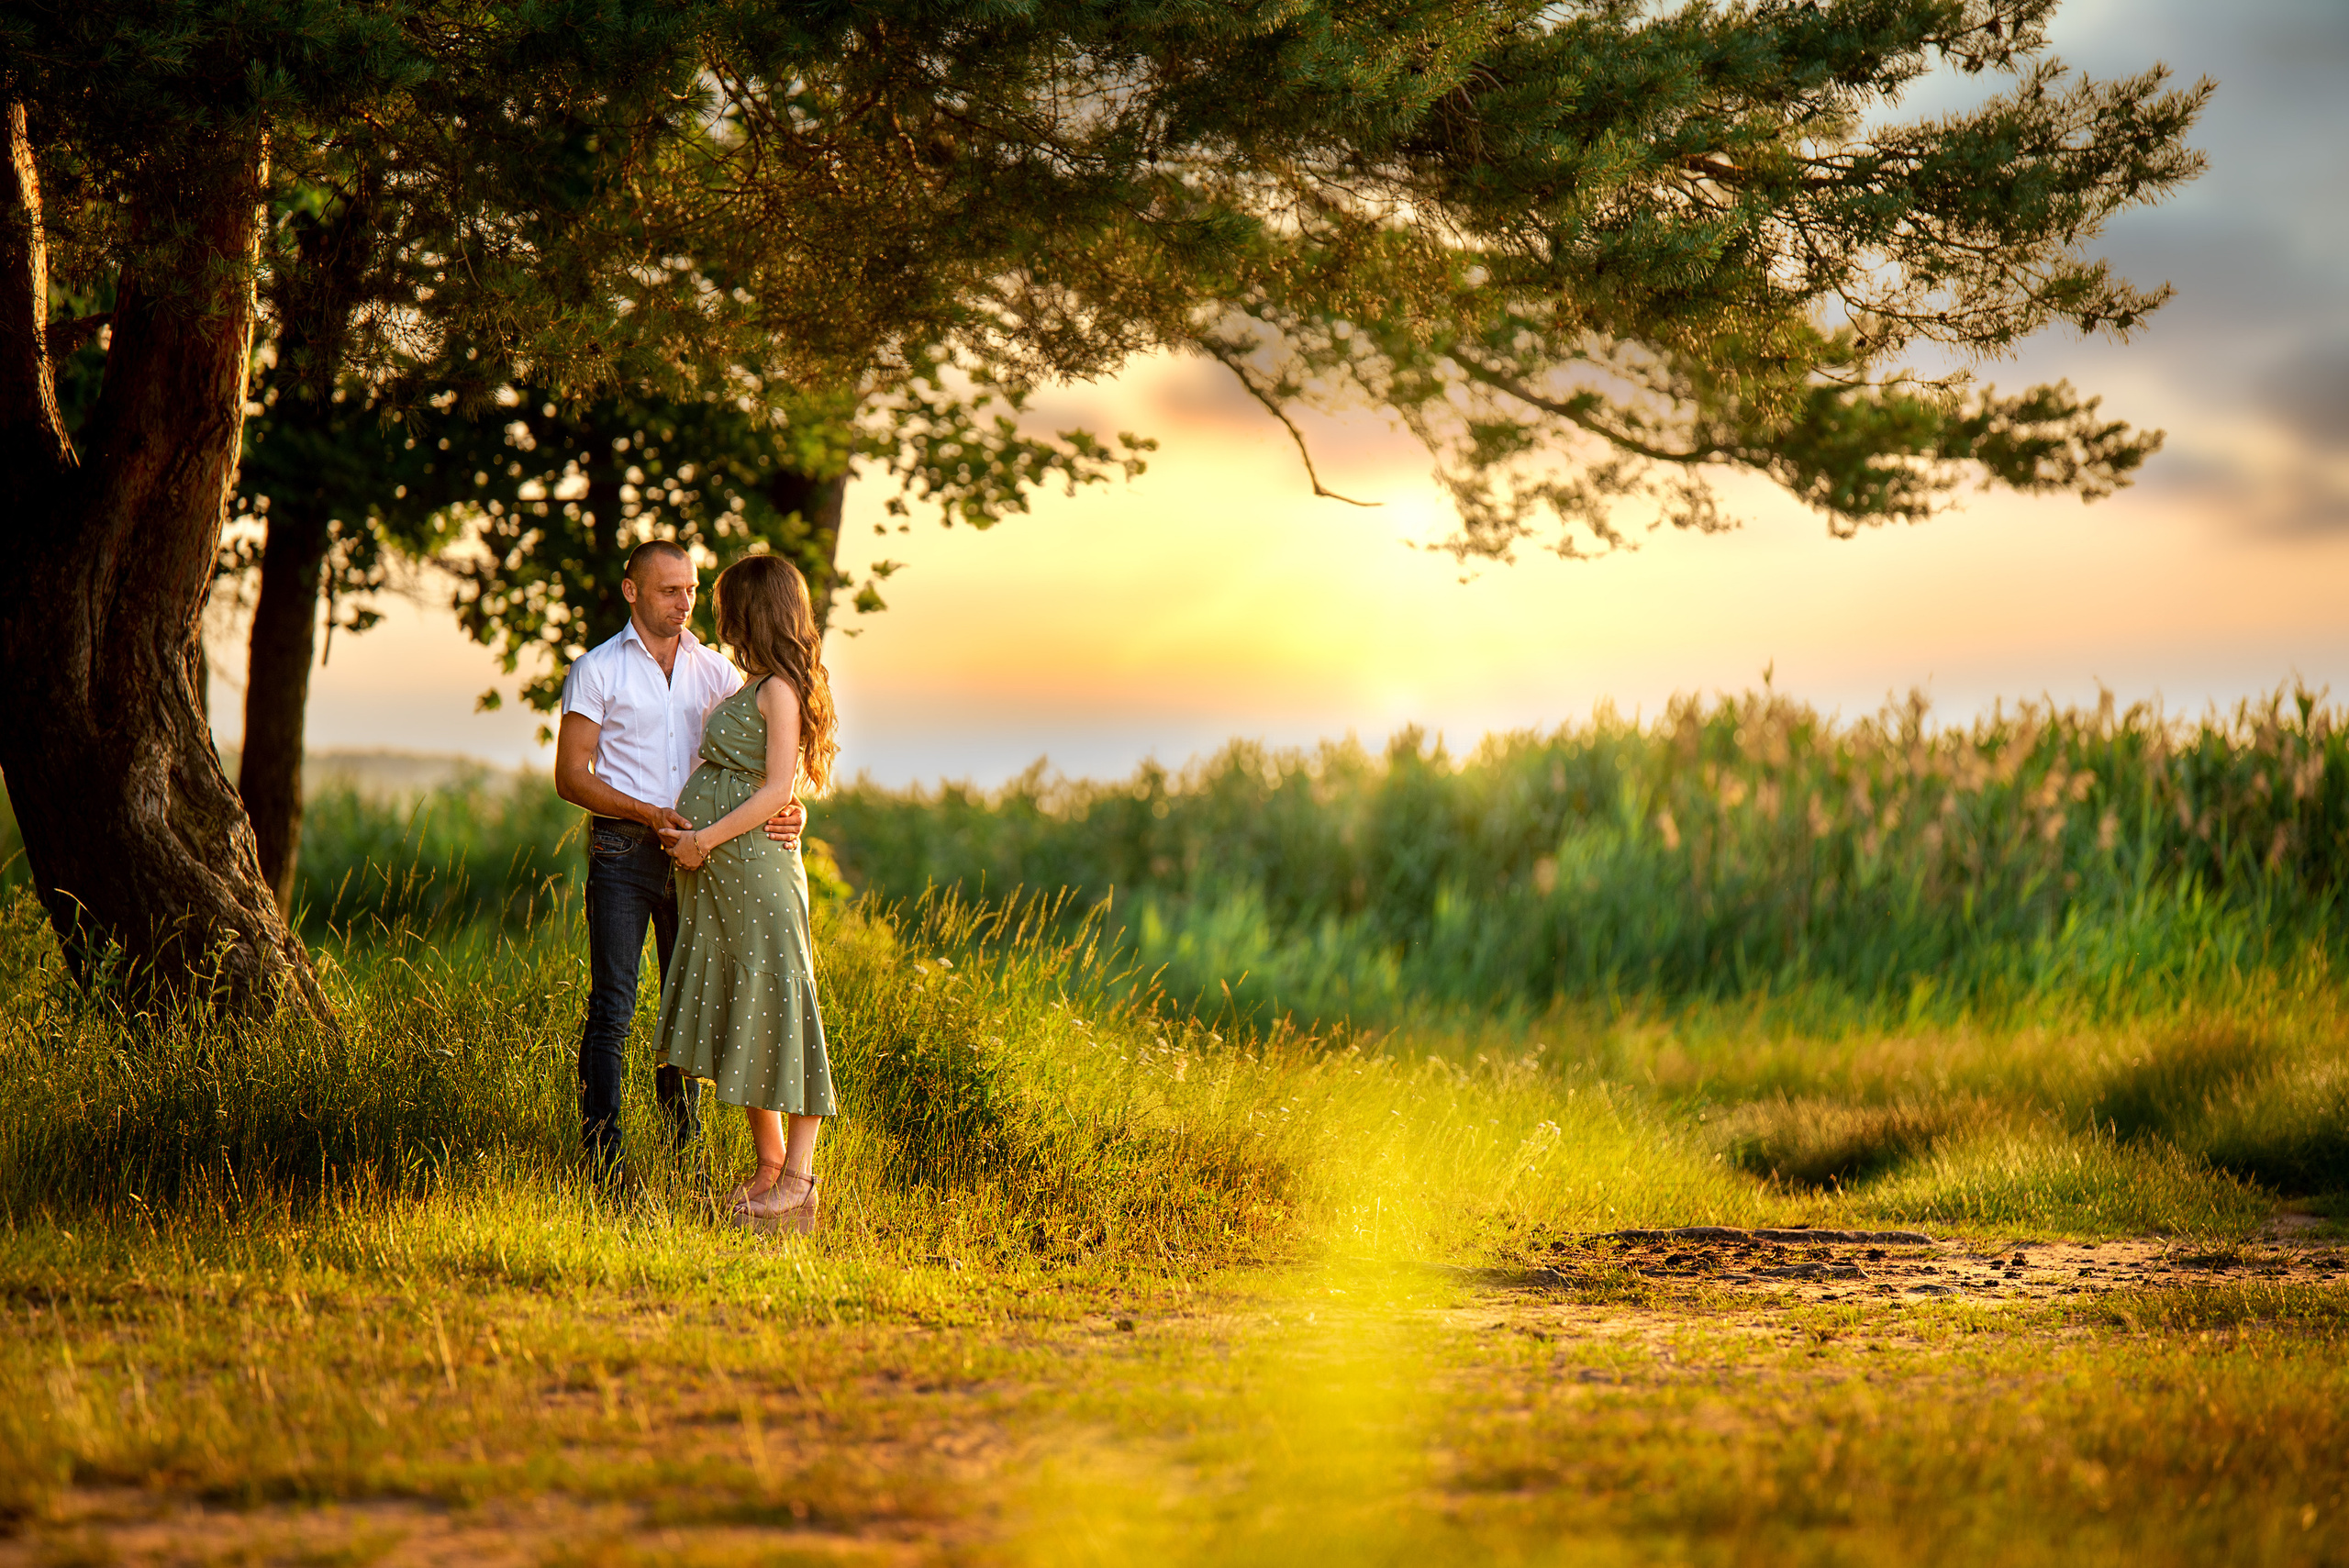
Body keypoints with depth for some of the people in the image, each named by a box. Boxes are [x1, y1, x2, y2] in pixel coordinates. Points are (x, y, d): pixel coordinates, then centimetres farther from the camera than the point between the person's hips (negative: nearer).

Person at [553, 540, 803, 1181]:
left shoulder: (715, 671, 11)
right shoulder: (597, 671, 0)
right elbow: (571, 777, -4)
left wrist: (786, 808, -15)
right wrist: (649, 813, -17)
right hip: (622, 851, -4)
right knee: (612, 1009, -6)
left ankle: (682, 1149, 16)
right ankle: (603, 1158, -4)